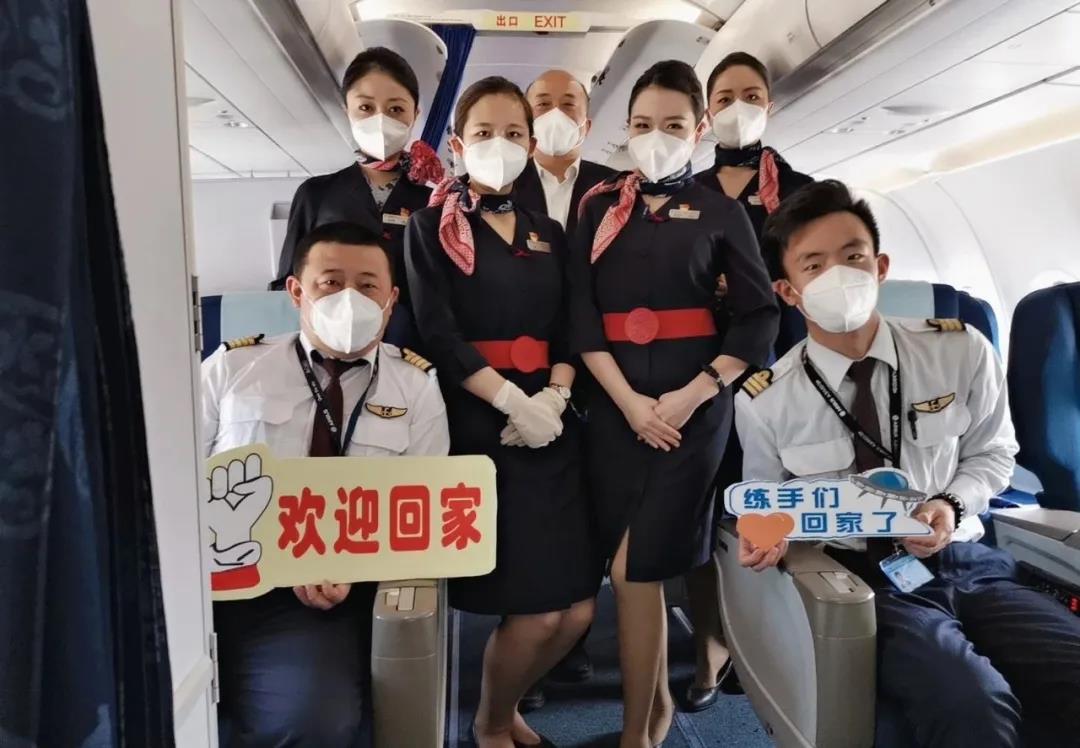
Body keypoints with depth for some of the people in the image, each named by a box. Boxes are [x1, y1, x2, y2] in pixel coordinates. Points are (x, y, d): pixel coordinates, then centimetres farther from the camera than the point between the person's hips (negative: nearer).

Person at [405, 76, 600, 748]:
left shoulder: (550, 234, 17)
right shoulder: (432, 227, 3)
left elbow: (570, 331, 9)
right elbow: (438, 332, -8)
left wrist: (553, 397, -10)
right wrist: (510, 400, -17)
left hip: (549, 421, 5)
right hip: (477, 423, -5)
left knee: (578, 609, 3)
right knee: (536, 609, -7)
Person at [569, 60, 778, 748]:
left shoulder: (719, 211, 4)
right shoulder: (601, 207, 9)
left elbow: (761, 317, -1)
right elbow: (581, 311, 2)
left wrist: (693, 395, -12)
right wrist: (626, 399, -10)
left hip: (691, 405, -3)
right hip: (616, 404, 3)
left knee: (636, 568, -6)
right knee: (640, 571, 8)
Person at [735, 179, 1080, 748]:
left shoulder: (962, 351, -3)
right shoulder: (762, 401, -7)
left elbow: (992, 454, 12)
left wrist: (953, 505, -10)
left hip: (969, 565, 4)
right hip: (864, 581, -3)